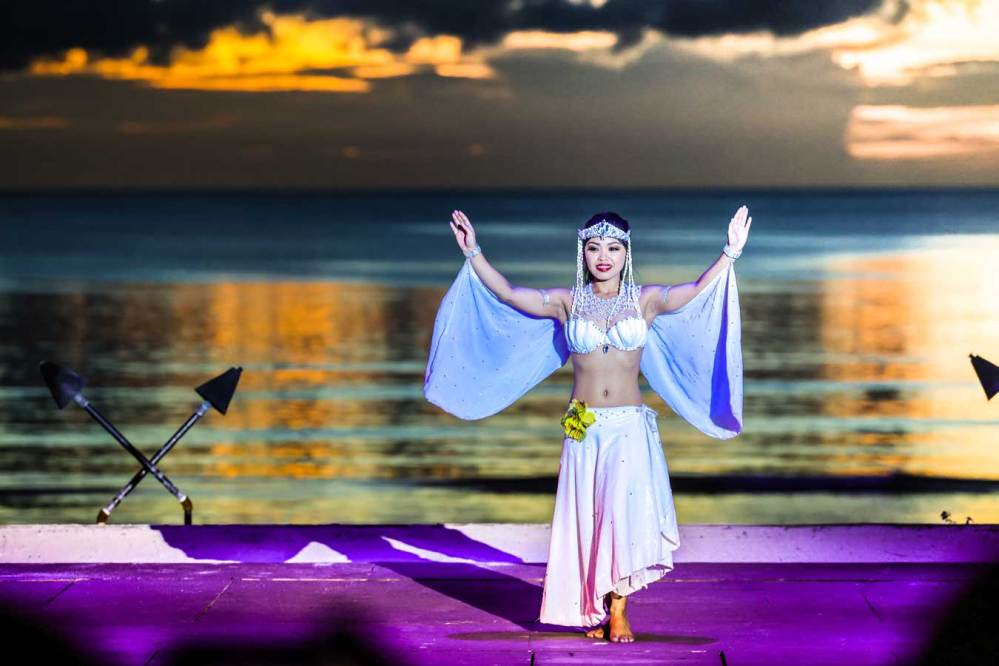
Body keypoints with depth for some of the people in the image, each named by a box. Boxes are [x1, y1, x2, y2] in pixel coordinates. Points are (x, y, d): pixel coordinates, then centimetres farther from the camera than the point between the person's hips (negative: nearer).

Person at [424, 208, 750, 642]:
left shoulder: (646, 300, 3)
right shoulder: (567, 302, 5)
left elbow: (697, 291, -8)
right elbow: (509, 294, 1)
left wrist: (731, 254, -21)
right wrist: (474, 255, -6)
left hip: (630, 427, -1)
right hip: (582, 429, 1)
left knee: (624, 511, -13)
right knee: (586, 518, 2)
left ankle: (618, 609, -4)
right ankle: (594, 610, 12)